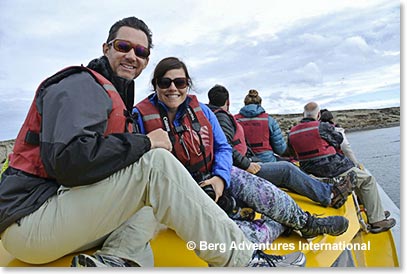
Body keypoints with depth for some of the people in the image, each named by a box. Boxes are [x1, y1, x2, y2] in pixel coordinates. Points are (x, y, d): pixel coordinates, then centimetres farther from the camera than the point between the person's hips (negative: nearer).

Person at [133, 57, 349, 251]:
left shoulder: (200, 110, 3)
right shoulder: (140, 116, -10)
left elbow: (223, 147, 6)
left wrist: (220, 177, -14)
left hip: (211, 177, 4)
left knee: (261, 192, -18)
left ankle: (307, 223, 11)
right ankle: (281, 226, 1)